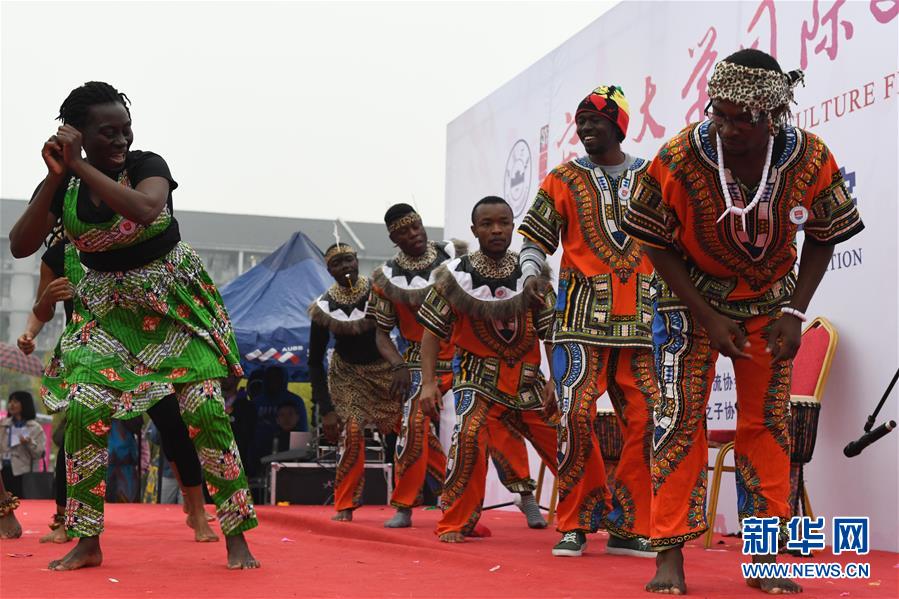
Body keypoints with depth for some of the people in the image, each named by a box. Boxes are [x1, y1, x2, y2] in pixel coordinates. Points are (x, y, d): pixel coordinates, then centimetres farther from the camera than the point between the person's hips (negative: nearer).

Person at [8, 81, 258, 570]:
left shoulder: (146, 165, -14)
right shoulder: (60, 185, -5)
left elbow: (144, 210, -36)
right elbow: (20, 247, -15)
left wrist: (81, 166, -32)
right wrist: (57, 176, -22)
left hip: (175, 301, -3)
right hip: (107, 306, 3)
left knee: (205, 410, -12)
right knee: (82, 410, -12)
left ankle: (237, 539, -3)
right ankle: (87, 543, 1)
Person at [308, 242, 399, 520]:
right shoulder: (324, 308, -15)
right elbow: (315, 362, -8)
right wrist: (326, 410, -14)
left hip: (384, 369, 1)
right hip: (347, 374, 0)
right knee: (351, 433, -16)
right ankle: (344, 505, -4)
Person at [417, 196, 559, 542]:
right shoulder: (456, 275, -3)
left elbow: (551, 331, 4)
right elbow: (433, 331, -1)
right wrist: (428, 382, -9)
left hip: (528, 380, 3)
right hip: (480, 376, -3)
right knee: (469, 434, -29)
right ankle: (454, 523, -14)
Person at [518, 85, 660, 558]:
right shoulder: (564, 179, 9)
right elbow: (536, 236, 7)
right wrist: (531, 273, -11)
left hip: (642, 317, 2)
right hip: (582, 314, -2)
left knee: (645, 418, -2)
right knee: (577, 413, -12)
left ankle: (628, 527, 9)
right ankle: (576, 523, 1)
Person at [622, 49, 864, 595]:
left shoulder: (811, 160, -21)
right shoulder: (678, 160, -27)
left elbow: (822, 240, -5)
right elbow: (658, 245, -14)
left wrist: (795, 313, -14)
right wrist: (707, 318, -17)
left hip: (769, 299, 2)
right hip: (693, 296, -2)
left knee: (770, 422, 2)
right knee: (681, 416, -9)